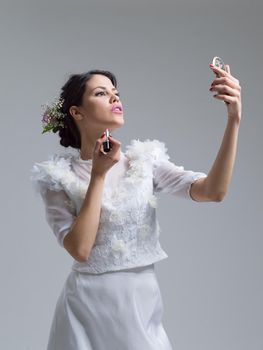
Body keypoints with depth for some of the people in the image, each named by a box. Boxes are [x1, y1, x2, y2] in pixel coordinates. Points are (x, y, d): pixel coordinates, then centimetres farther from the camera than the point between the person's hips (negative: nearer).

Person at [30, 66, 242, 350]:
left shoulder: (144, 160, 1)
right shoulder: (59, 176, -5)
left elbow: (212, 191, -12)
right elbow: (80, 249, -16)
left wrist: (233, 121, -22)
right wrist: (98, 174, -15)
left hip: (144, 302, 3)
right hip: (89, 304, -2)